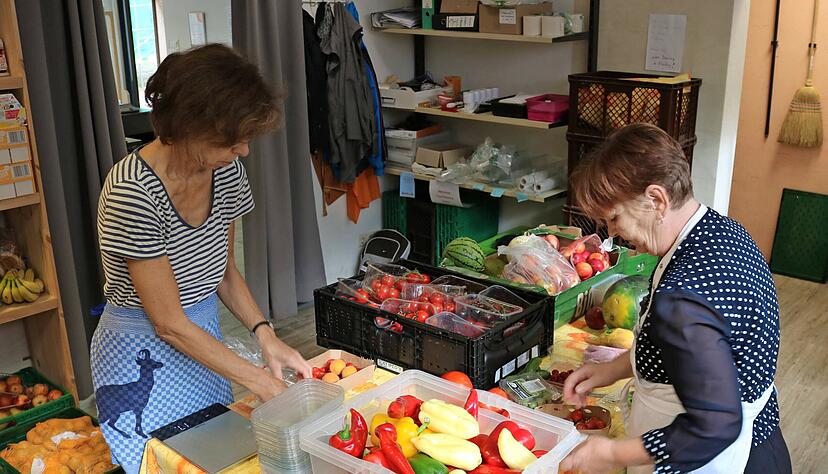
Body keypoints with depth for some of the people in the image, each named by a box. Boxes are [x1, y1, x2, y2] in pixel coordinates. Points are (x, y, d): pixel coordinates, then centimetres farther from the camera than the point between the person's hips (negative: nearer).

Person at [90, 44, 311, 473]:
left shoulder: (226, 171, -7)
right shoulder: (133, 192, -28)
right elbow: (169, 323, -23)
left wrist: (265, 335, -8)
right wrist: (261, 382, -20)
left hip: (203, 340, 7)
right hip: (144, 359, -6)